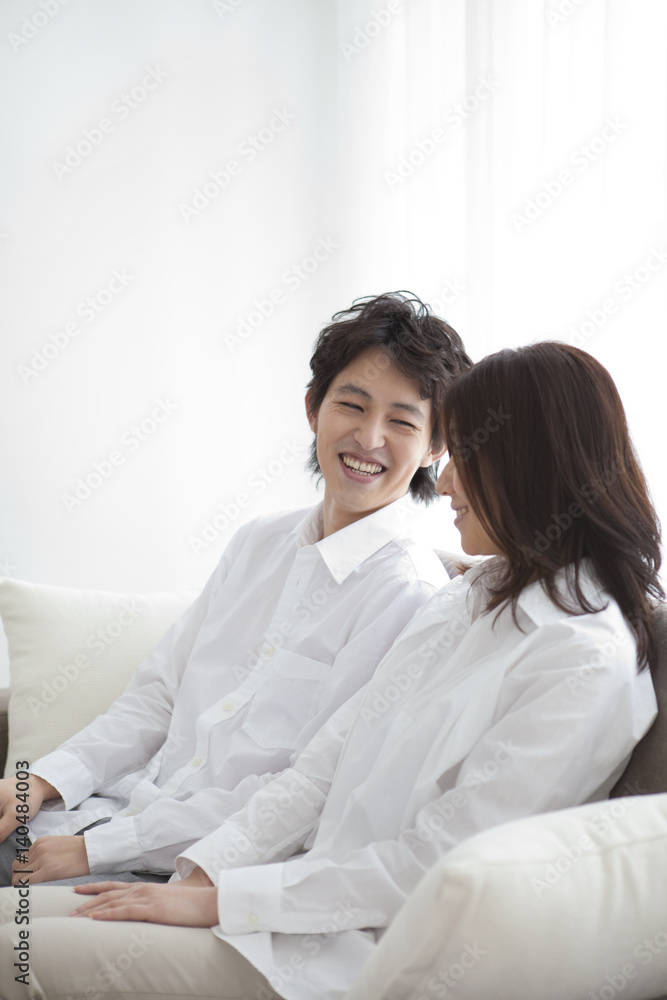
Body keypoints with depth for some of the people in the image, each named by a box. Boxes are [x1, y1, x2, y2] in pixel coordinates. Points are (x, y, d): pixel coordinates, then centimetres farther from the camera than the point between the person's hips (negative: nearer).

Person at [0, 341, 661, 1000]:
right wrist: (200, 874, -2)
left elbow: (432, 864, -18)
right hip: (315, 890, 8)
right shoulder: (468, 599, 14)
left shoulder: (588, 662, -15)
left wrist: (217, 899, -15)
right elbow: (328, 759, 9)